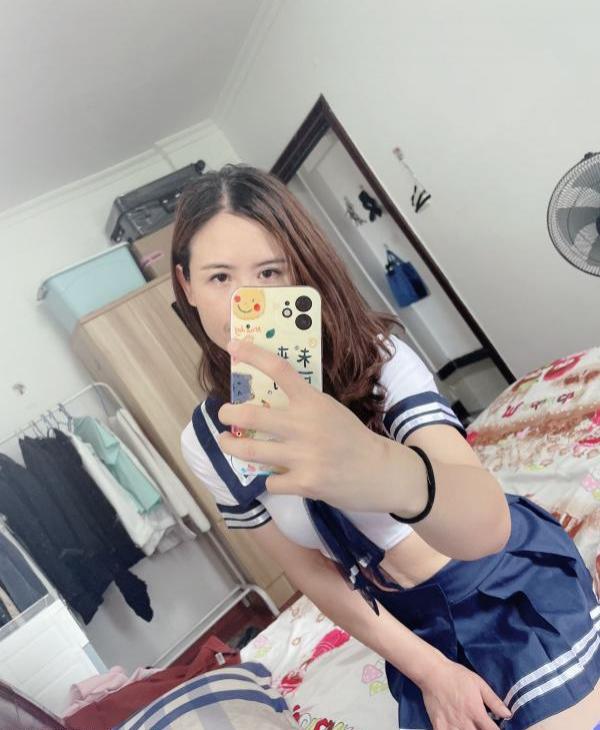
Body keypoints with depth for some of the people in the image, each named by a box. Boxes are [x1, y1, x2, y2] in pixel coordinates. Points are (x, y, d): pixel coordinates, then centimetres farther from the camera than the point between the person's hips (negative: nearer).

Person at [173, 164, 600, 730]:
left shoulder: (376, 356, -27)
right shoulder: (208, 442, -15)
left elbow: (487, 525, -42)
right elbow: (311, 571, -4)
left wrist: (388, 472, -63)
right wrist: (427, 669, -5)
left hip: (514, 589, -2)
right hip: (415, 626, 3)